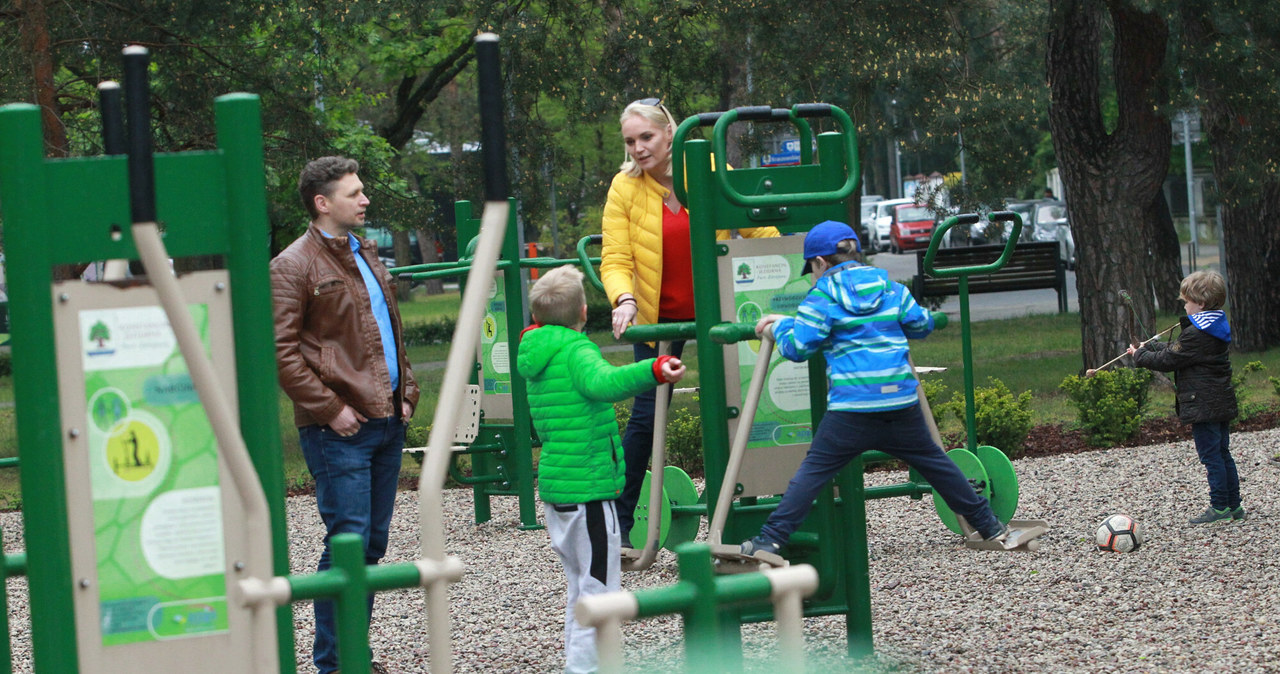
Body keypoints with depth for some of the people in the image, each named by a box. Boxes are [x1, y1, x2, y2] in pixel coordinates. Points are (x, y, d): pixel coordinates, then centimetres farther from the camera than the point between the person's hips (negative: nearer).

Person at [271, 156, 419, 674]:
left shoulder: (366, 253, 17)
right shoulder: (293, 266, -9)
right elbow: (282, 353, -14)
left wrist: (406, 392, 13)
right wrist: (329, 409, -16)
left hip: (387, 420, 8)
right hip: (339, 431, -8)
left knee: (374, 541, 11)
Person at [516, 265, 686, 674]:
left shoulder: (535, 357, 11)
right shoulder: (576, 351, -15)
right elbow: (603, 382, -36)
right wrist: (654, 371, -50)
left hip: (554, 485, 9)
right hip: (588, 490, -9)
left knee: (580, 586, 19)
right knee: (598, 590, -5)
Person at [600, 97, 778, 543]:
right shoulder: (625, 187, -10)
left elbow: (760, 230, -2)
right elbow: (615, 259, -14)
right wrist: (624, 300, -33)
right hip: (659, 314, -1)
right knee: (647, 415, -4)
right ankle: (619, 519, 5)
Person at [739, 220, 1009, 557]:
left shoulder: (822, 297, -1)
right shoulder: (891, 288, 13)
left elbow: (798, 347, -4)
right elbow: (921, 324, 22)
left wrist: (779, 327, 15)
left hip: (851, 407, -4)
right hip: (901, 400, 4)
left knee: (813, 470, -2)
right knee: (934, 462, 18)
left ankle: (771, 539, -10)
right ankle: (989, 526, 23)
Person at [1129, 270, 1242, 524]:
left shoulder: (1196, 334, -18)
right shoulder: (1217, 329, 13)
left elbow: (1168, 360, -13)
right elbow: (1175, 350, 21)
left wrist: (1139, 356, 1)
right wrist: (1148, 347, 21)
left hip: (1203, 406, -10)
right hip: (1222, 404, 10)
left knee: (1211, 455, -4)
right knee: (1222, 454, 13)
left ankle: (1220, 506, -1)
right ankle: (1233, 505, 17)